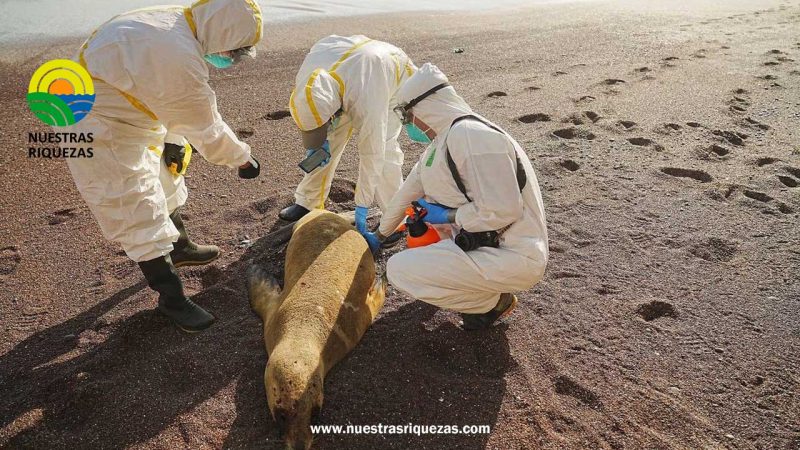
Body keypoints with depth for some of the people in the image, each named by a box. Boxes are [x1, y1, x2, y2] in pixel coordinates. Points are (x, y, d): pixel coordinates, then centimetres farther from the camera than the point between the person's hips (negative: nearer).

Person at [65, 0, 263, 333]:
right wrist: (243, 159, -10)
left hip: (127, 120, 10)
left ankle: (179, 248, 46)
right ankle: (171, 299, 9)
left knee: (164, 184, 24)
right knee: (141, 217, -4)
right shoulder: (180, 58, -34)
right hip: (101, 138, -10)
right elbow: (206, 128, -23)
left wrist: (173, 139, 5)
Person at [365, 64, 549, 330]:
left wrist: (447, 216, -12)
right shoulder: (443, 142, 10)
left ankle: (492, 301, 0)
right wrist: (379, 235, 32)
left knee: (399, 269, -15)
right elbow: (408, 191, 21)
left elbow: (502, 211, -27)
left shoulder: (470, 135, -21)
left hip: (514, 258, -10)